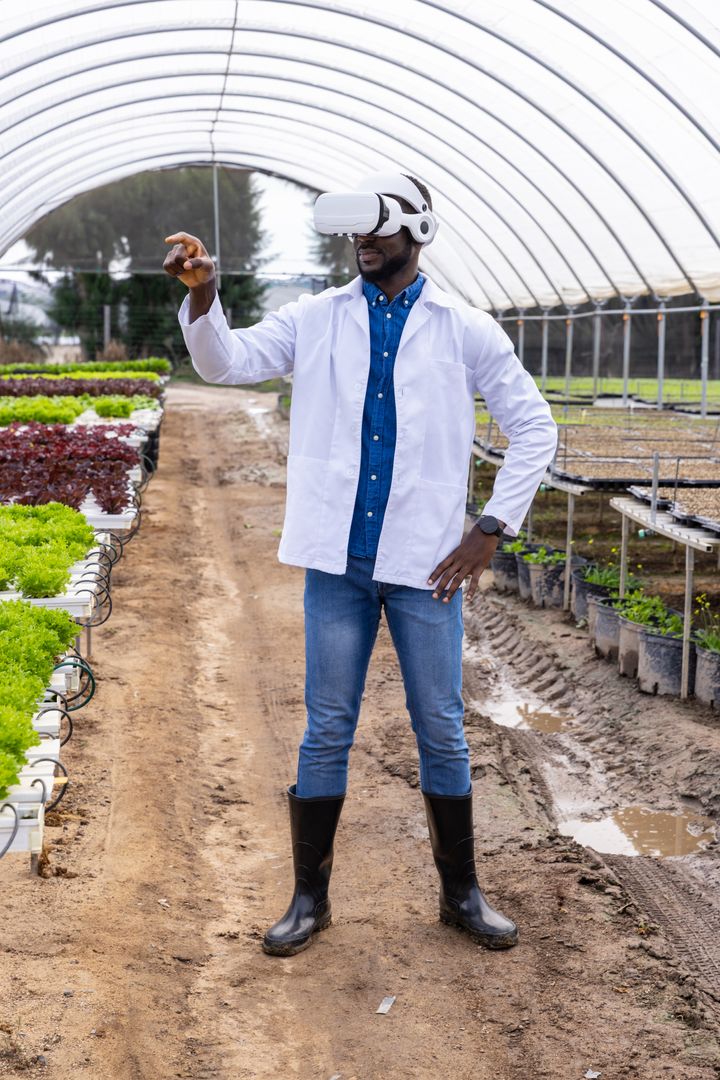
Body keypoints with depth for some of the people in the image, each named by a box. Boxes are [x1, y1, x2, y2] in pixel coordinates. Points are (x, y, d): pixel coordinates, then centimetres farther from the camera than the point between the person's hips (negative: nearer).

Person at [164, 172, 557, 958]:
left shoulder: (465, 330, 1)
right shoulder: (317, 319, 5)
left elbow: (534, 428, 4)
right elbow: (227, 362, -5)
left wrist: (492, 528, -4)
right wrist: (202, 295, -24)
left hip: (425, 562, -1)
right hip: (337, 560, 1)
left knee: (441, 731, 8)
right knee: (326, 730, 6)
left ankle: (460, 892, 23)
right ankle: (310, 897, 18)